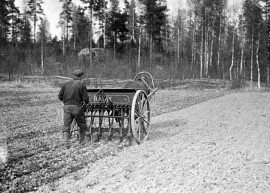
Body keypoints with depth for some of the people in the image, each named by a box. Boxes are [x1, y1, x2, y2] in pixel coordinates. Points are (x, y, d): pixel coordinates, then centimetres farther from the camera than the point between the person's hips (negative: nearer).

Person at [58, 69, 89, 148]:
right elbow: (86, 98, -7)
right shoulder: (82, 84, -1)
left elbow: (60, 96, 7)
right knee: (82, 125, 16)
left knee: (66, 126, 3)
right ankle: (81, 141, 22)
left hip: (67, 107, 3)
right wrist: (86, 102, 15)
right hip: (77, 107, -3)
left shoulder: (66, 84, 9)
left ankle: (66, 141, -13)